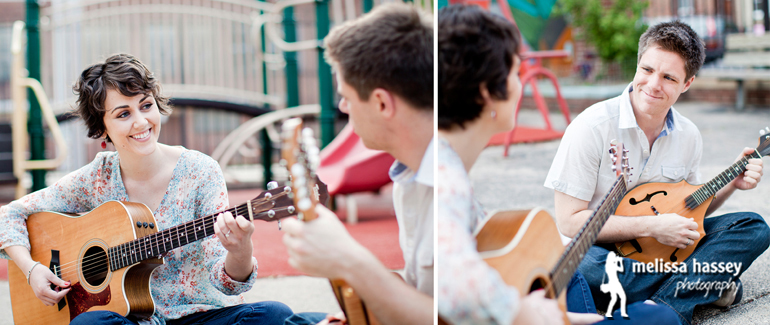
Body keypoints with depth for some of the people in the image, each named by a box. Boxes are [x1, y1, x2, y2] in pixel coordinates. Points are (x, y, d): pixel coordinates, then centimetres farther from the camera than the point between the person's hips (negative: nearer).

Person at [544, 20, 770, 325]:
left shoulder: (689, 136, 0)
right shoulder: (592, 127, -18)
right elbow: (569, 221, -19)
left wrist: (731, 184, -3)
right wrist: (652, 226, -21)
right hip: (604, 250, -5)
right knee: (581, 266, -40)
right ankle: (709, 285, -22)